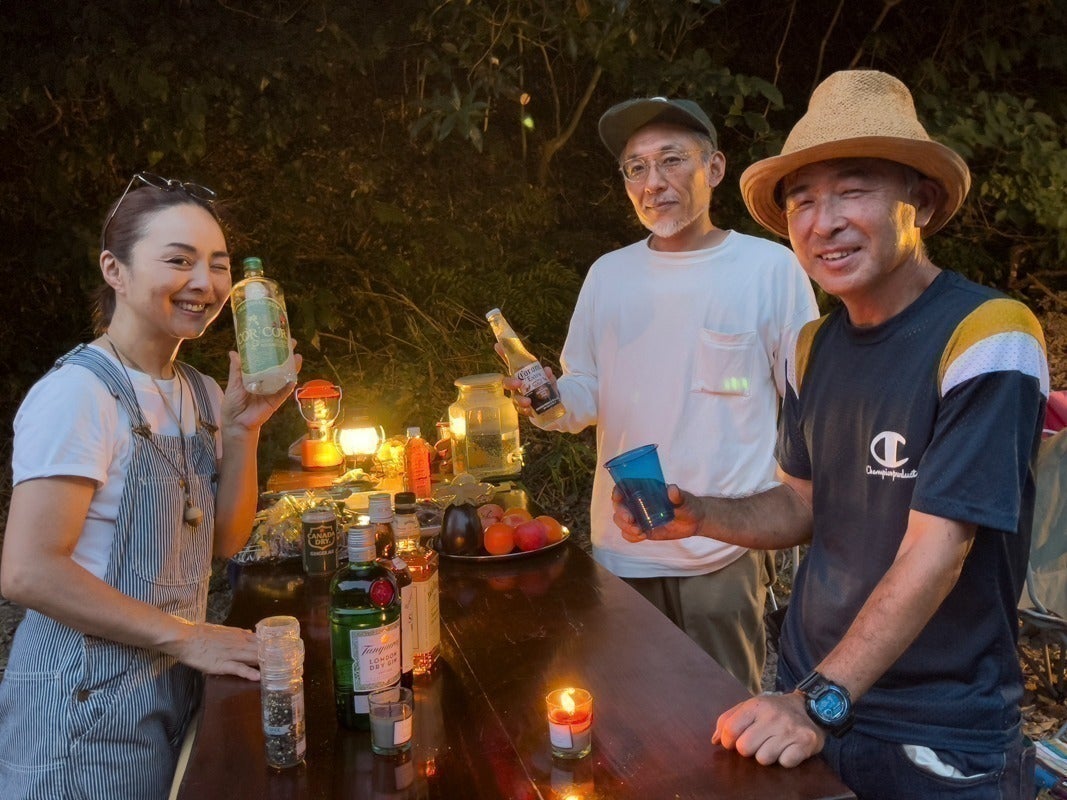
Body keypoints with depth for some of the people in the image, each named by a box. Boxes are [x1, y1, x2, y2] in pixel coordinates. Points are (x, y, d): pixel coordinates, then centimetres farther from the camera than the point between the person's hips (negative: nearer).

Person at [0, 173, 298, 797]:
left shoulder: (202, 394, 5)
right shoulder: (78, 391, -19)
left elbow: (224, 541, 5)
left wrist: (242, 430, -9)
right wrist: (187, 636, -19)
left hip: (173, 685, 7)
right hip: (88, 699, -7)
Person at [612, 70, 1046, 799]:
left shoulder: (988, 337, -18)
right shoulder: (816, 347, 1)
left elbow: (935, 551, -23)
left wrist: (822, 701, -25)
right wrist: (697, 516, -7)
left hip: (940, 738, -5)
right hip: (809, 696, 6)